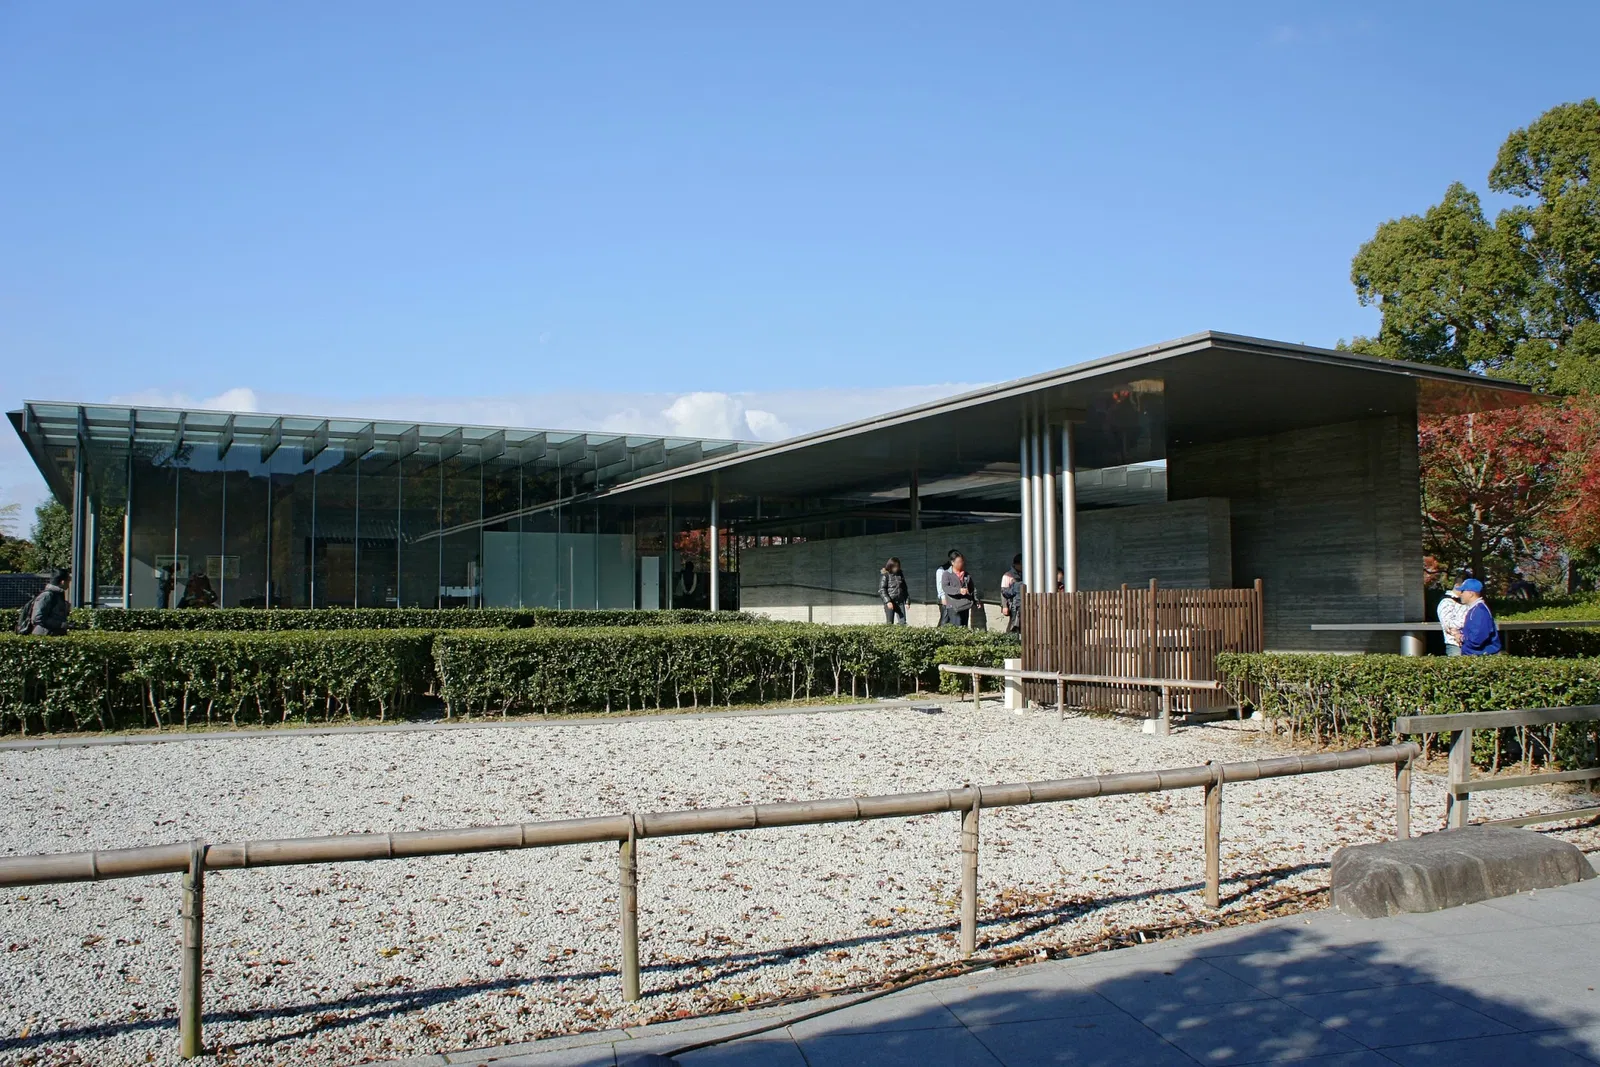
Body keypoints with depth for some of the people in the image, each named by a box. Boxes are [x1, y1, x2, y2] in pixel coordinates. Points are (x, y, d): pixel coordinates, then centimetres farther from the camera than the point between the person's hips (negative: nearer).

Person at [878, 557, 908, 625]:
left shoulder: (900, 574, 11)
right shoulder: (885, 575, -5)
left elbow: (905, 588, 20)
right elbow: (881, 590, -10)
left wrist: (907, 601, 14)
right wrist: (887, 601, -20)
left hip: (900, 602, 5)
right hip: (889, 602, -5)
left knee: (902, 623, -2)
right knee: (889, 623, -6)